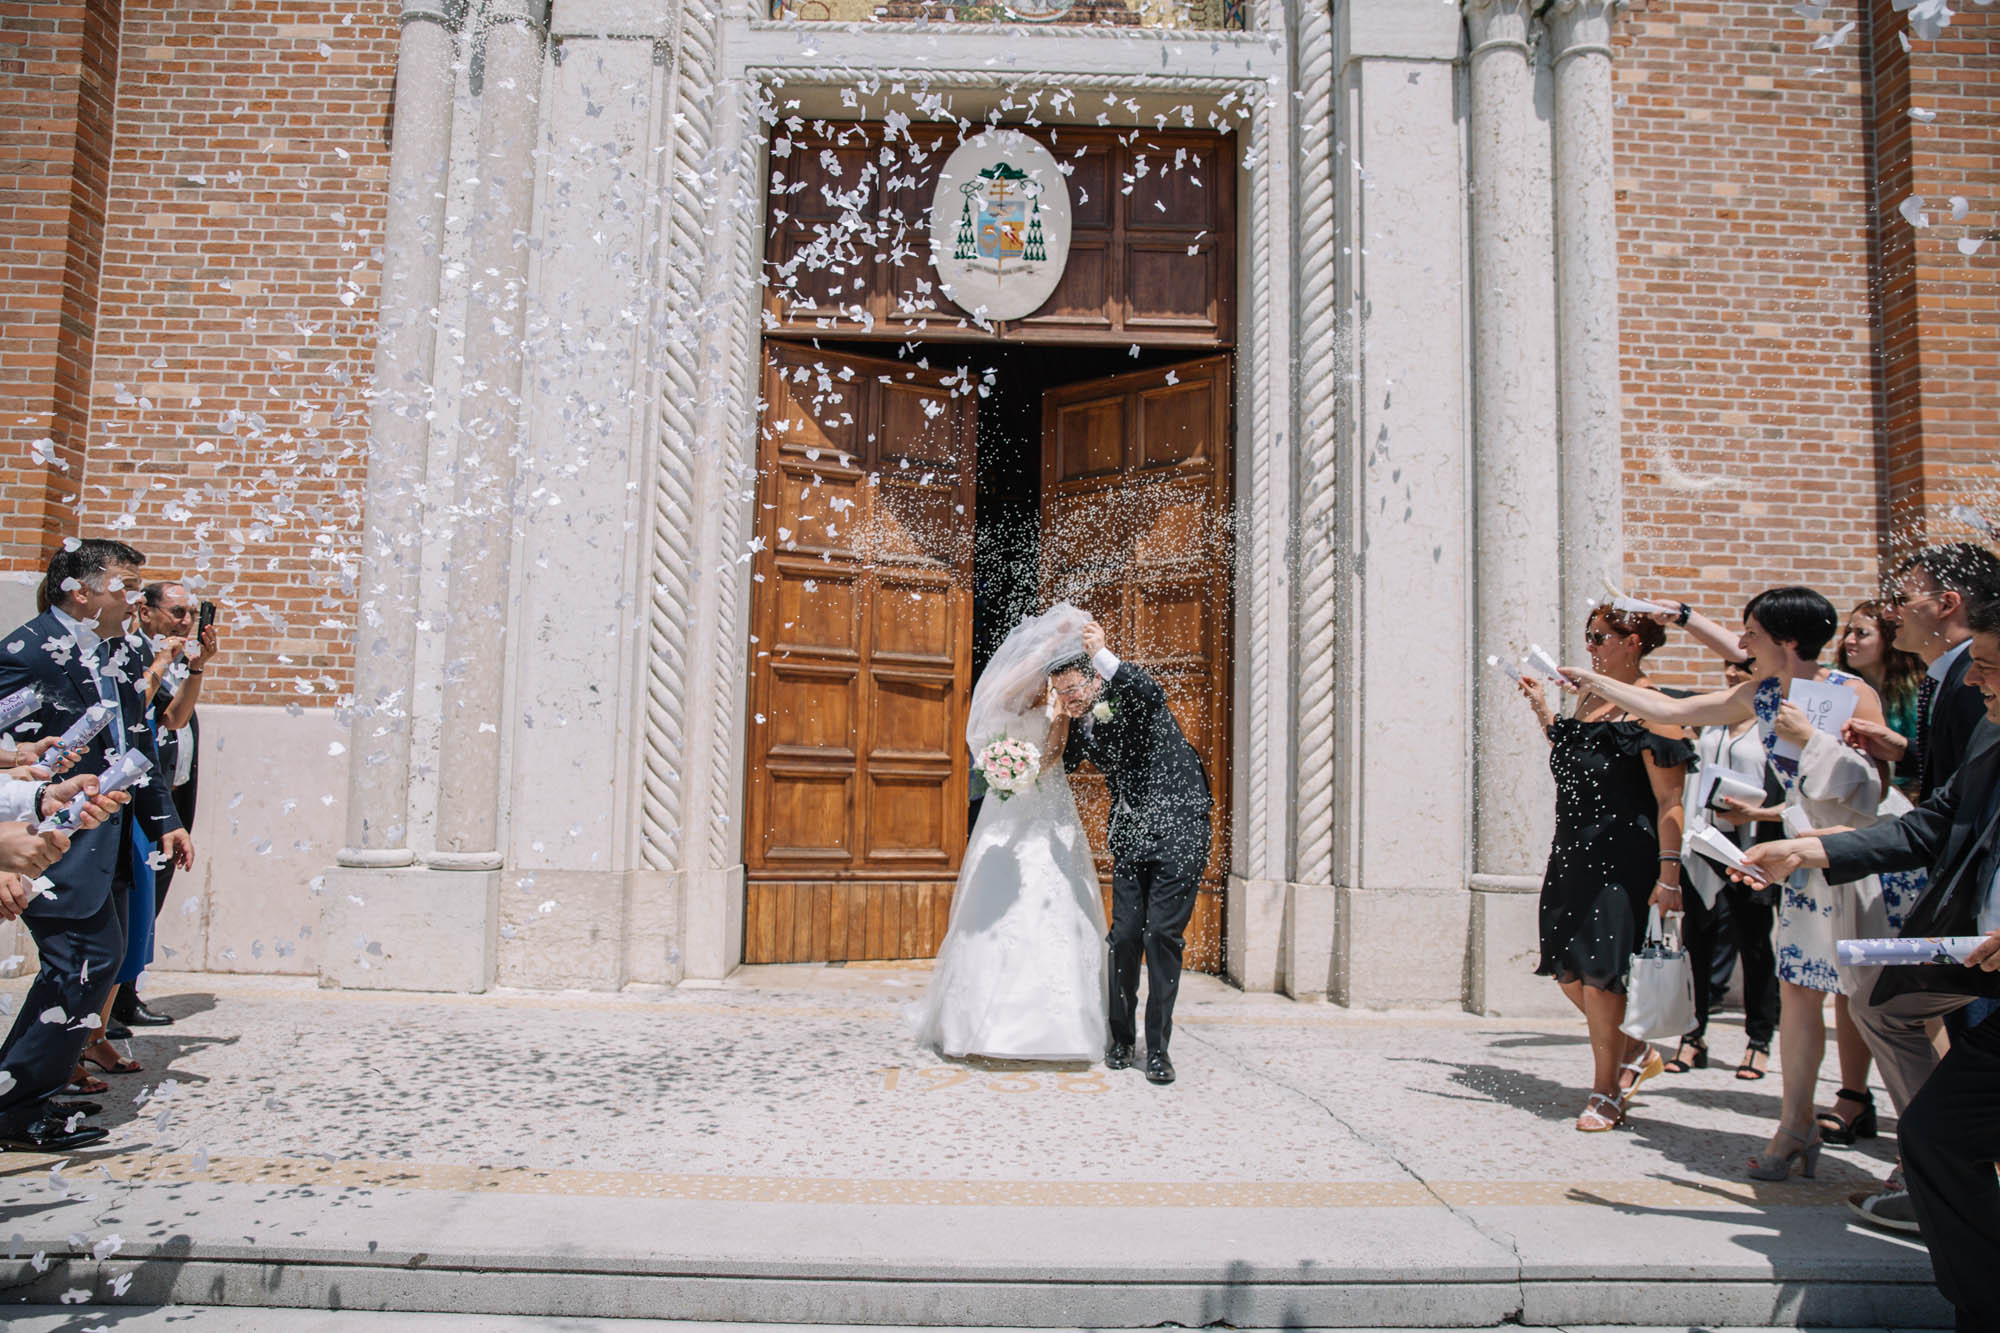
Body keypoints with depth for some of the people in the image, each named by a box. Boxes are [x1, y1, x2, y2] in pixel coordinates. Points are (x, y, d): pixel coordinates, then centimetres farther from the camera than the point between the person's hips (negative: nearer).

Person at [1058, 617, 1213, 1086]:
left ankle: (1158, 1048, 1)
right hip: (1130, 836, 6)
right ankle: (1120, 1037, 20)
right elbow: (1066, 767, 24)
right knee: (1125, 934, 3)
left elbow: (1152, 694, -34)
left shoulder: (1126, 700, -10)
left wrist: (1104, 656, -46)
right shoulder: (1080, 726, 7)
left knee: (1163, 934, -7)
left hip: (1178, 831, -6)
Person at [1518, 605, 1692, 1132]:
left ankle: (1606, 1092, 11)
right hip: (1573, 852, 8)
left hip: (1621, 858, -8)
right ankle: (1635, 1052, 31)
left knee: (1597, 973, -5)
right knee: (1568, 972, 9)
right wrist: (1541, 707, 24)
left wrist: (1669, 871, -20)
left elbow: (1670, 801, -14)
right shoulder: (1588, 698, 14)